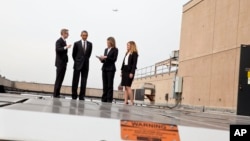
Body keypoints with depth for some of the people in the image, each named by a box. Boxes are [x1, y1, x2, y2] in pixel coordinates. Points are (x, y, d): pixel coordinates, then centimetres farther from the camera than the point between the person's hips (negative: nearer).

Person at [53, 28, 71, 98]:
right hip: (60, 63, -9)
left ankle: (57, 93, 13)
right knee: (58, 79, -6)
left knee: (61, 79, 9)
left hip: (64, 63, 9)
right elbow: (58, 49, -25)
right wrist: (65, 47, -36)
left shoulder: (64, 41, 17)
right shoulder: (59, 41, -10)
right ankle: (55, 94, -2)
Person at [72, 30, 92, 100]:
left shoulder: (90, 44, 5)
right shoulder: (76, 43, 0)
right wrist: (77, 61, 9)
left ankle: (82, 96, 7)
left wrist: (85, 60, 11)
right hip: (78, 64, -1)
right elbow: (73, 54, 6)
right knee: (75, 81, 3)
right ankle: (74, 95, 11)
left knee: (84, 81, 1)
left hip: (85, 65, 2)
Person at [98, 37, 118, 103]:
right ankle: (104, 99, 5)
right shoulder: (106, 49, 18)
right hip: (104, 68, 5)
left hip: (111, 69, -5)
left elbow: (114, 59, -9)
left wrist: (106, 57, -15)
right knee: (105, 85, 3)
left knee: (110, 85, -5)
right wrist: (101, 59, -4)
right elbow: (104, 60, 17)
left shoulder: (115, 50, 1)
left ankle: (109, 100, -4)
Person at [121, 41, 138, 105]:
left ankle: (132, 102, -5)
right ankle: (125, 101, 4)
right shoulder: (127, 53, 19)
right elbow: (124, 62, 17)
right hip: (125, 71, 8)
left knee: (128, 86, -11)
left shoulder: (134, 53, -5)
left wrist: (132, 73, -18)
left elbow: (134, 63, -12)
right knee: (125, 87, 4)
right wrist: (122, 71, 11)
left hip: (130, 71, -8)